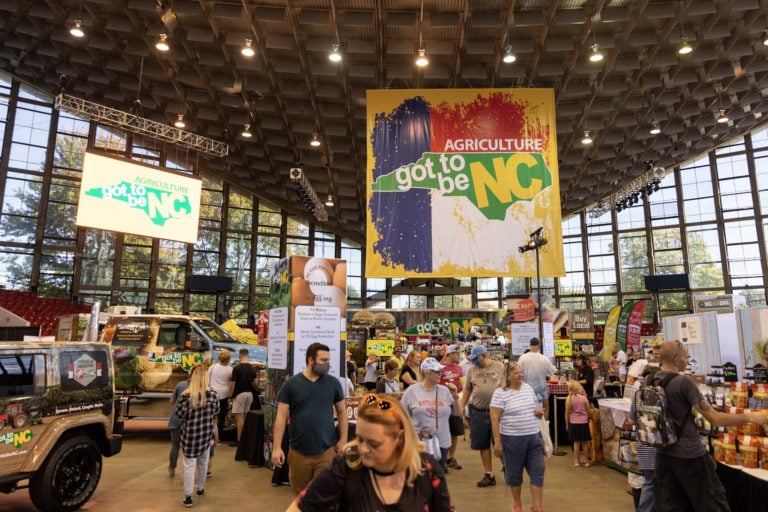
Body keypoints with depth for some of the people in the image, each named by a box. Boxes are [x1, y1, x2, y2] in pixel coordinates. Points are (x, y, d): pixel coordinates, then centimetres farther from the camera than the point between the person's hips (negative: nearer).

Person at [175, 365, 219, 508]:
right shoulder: (213, 394, -9)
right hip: (206, 433, 3)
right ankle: (200, 490, 37)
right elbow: (216, 412, 3)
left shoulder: (186, 395, -18)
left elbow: (179, 414, -8)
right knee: (203, 462, 20)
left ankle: (188, 497, 11)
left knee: (189, 465, 7)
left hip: (190, 434, -3)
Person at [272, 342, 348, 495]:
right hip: (298, 452, 0)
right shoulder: (291, 384, -3)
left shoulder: (333, 383, 1)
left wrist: (343, 440, 0)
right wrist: (277, 447, -8)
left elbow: (342, 411, 8)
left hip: (326, 451, 0)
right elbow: (281, 417, -3)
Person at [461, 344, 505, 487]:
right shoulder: (472, 369, 6)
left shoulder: (500, 367, -4)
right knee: (483, 444, 10)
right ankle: (489, 475, 24)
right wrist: (462, 406, 7)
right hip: (478, 412, 3)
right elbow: (467, 389, 11)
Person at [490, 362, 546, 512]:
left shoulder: (528, 388, 6)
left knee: (538, 472, 6)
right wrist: (497, 442, -16)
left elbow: (537, 407, 20)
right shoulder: (500, 393, -12)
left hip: (534, 437, 5)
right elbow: (494, 418, -13)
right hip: (512, 439, -5)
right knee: (515, 473, 11)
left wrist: (540, 412, -5)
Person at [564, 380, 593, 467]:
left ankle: (577, 461, 15)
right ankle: (586, 460, 19)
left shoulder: (569, 399, -9)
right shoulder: (584, 398, -7)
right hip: (584, 423, 0)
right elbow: (589, 411, 0)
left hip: (573, 423, 0)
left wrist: (567, 424, 5)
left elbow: (567, 412, -5)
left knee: (576, 442, 10)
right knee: (584, 442, 11)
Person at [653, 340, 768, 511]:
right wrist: (750, 417, -5)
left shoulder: (650, 381, 1)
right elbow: (715, 419, -17)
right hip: (689, 455, -6)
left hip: (663, 453, 6)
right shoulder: (684, 382, -19)